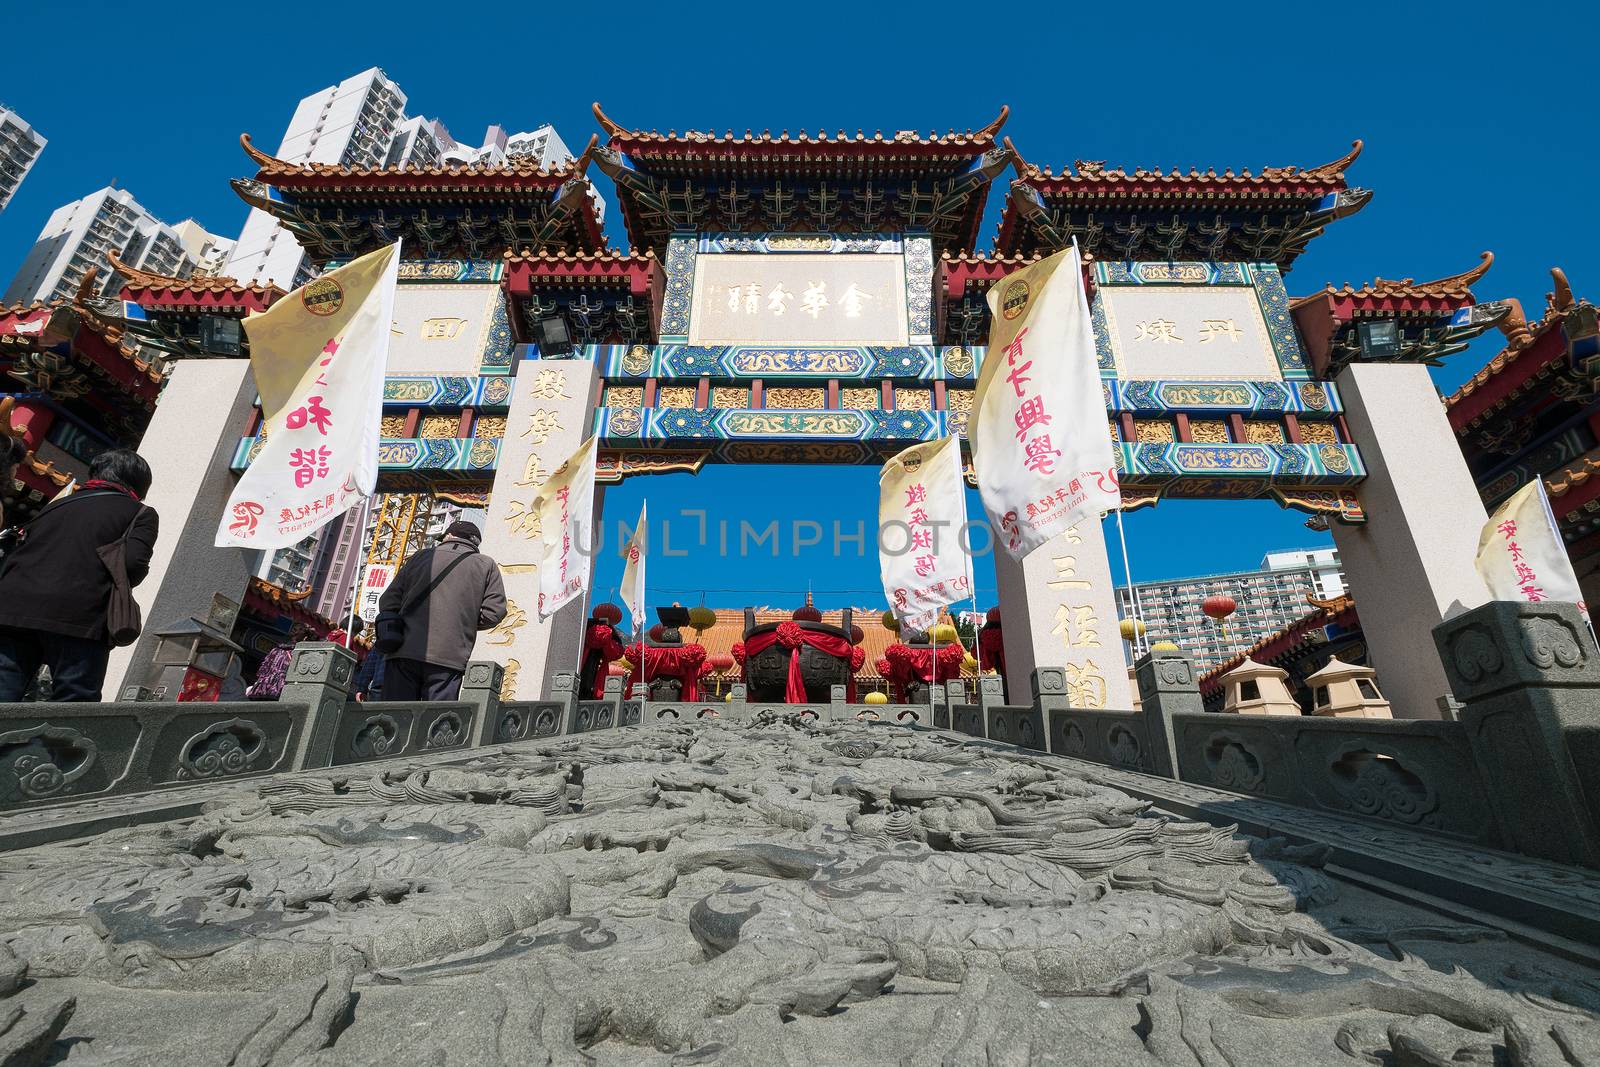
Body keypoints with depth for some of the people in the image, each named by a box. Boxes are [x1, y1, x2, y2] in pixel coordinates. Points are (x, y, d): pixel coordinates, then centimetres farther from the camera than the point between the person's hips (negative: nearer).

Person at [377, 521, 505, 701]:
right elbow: (495, 611, 0)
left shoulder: (422, 556, 14)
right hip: (448, 657, -2)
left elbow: (388, 602, 12)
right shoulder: (486, 565, 9)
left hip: (404, 652, 2)